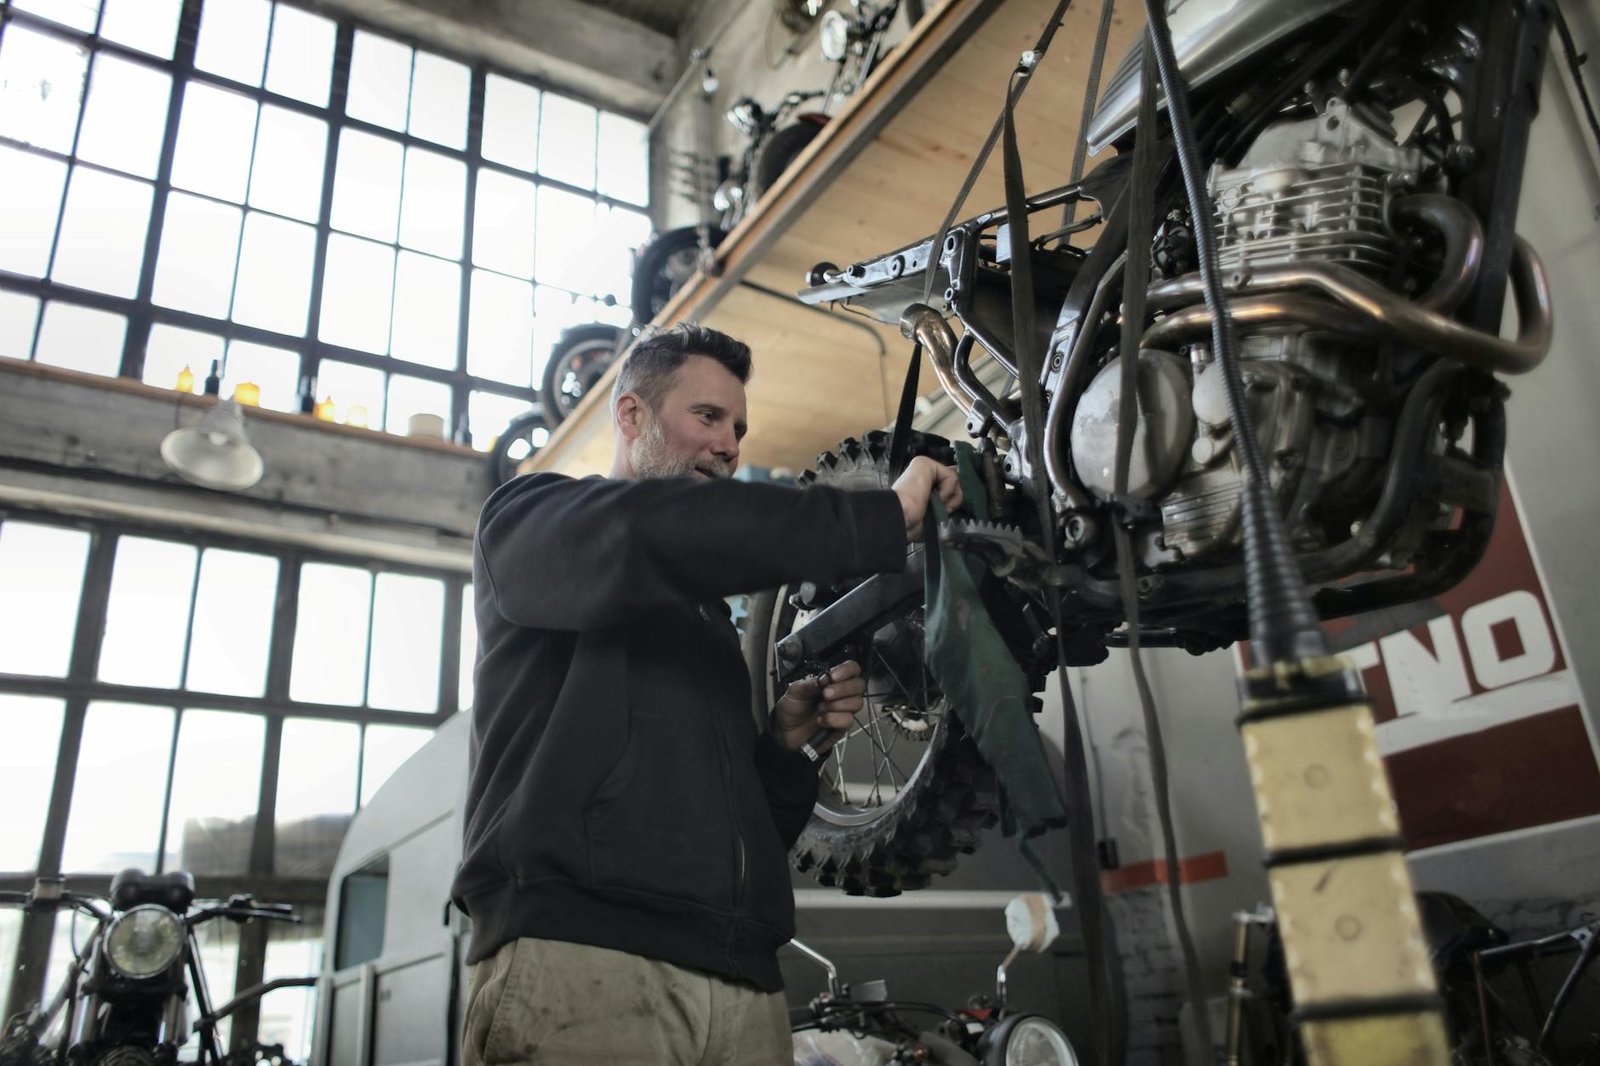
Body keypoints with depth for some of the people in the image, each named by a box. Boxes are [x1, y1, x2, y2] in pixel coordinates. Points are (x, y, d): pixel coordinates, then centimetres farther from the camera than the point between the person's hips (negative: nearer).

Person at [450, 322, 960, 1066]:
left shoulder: (705, 613, 29)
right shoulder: (528, 518, 8)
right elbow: (651, 530, -17)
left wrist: (785, 741, 7)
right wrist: (882, 521, -14)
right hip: (576, 955, -6)